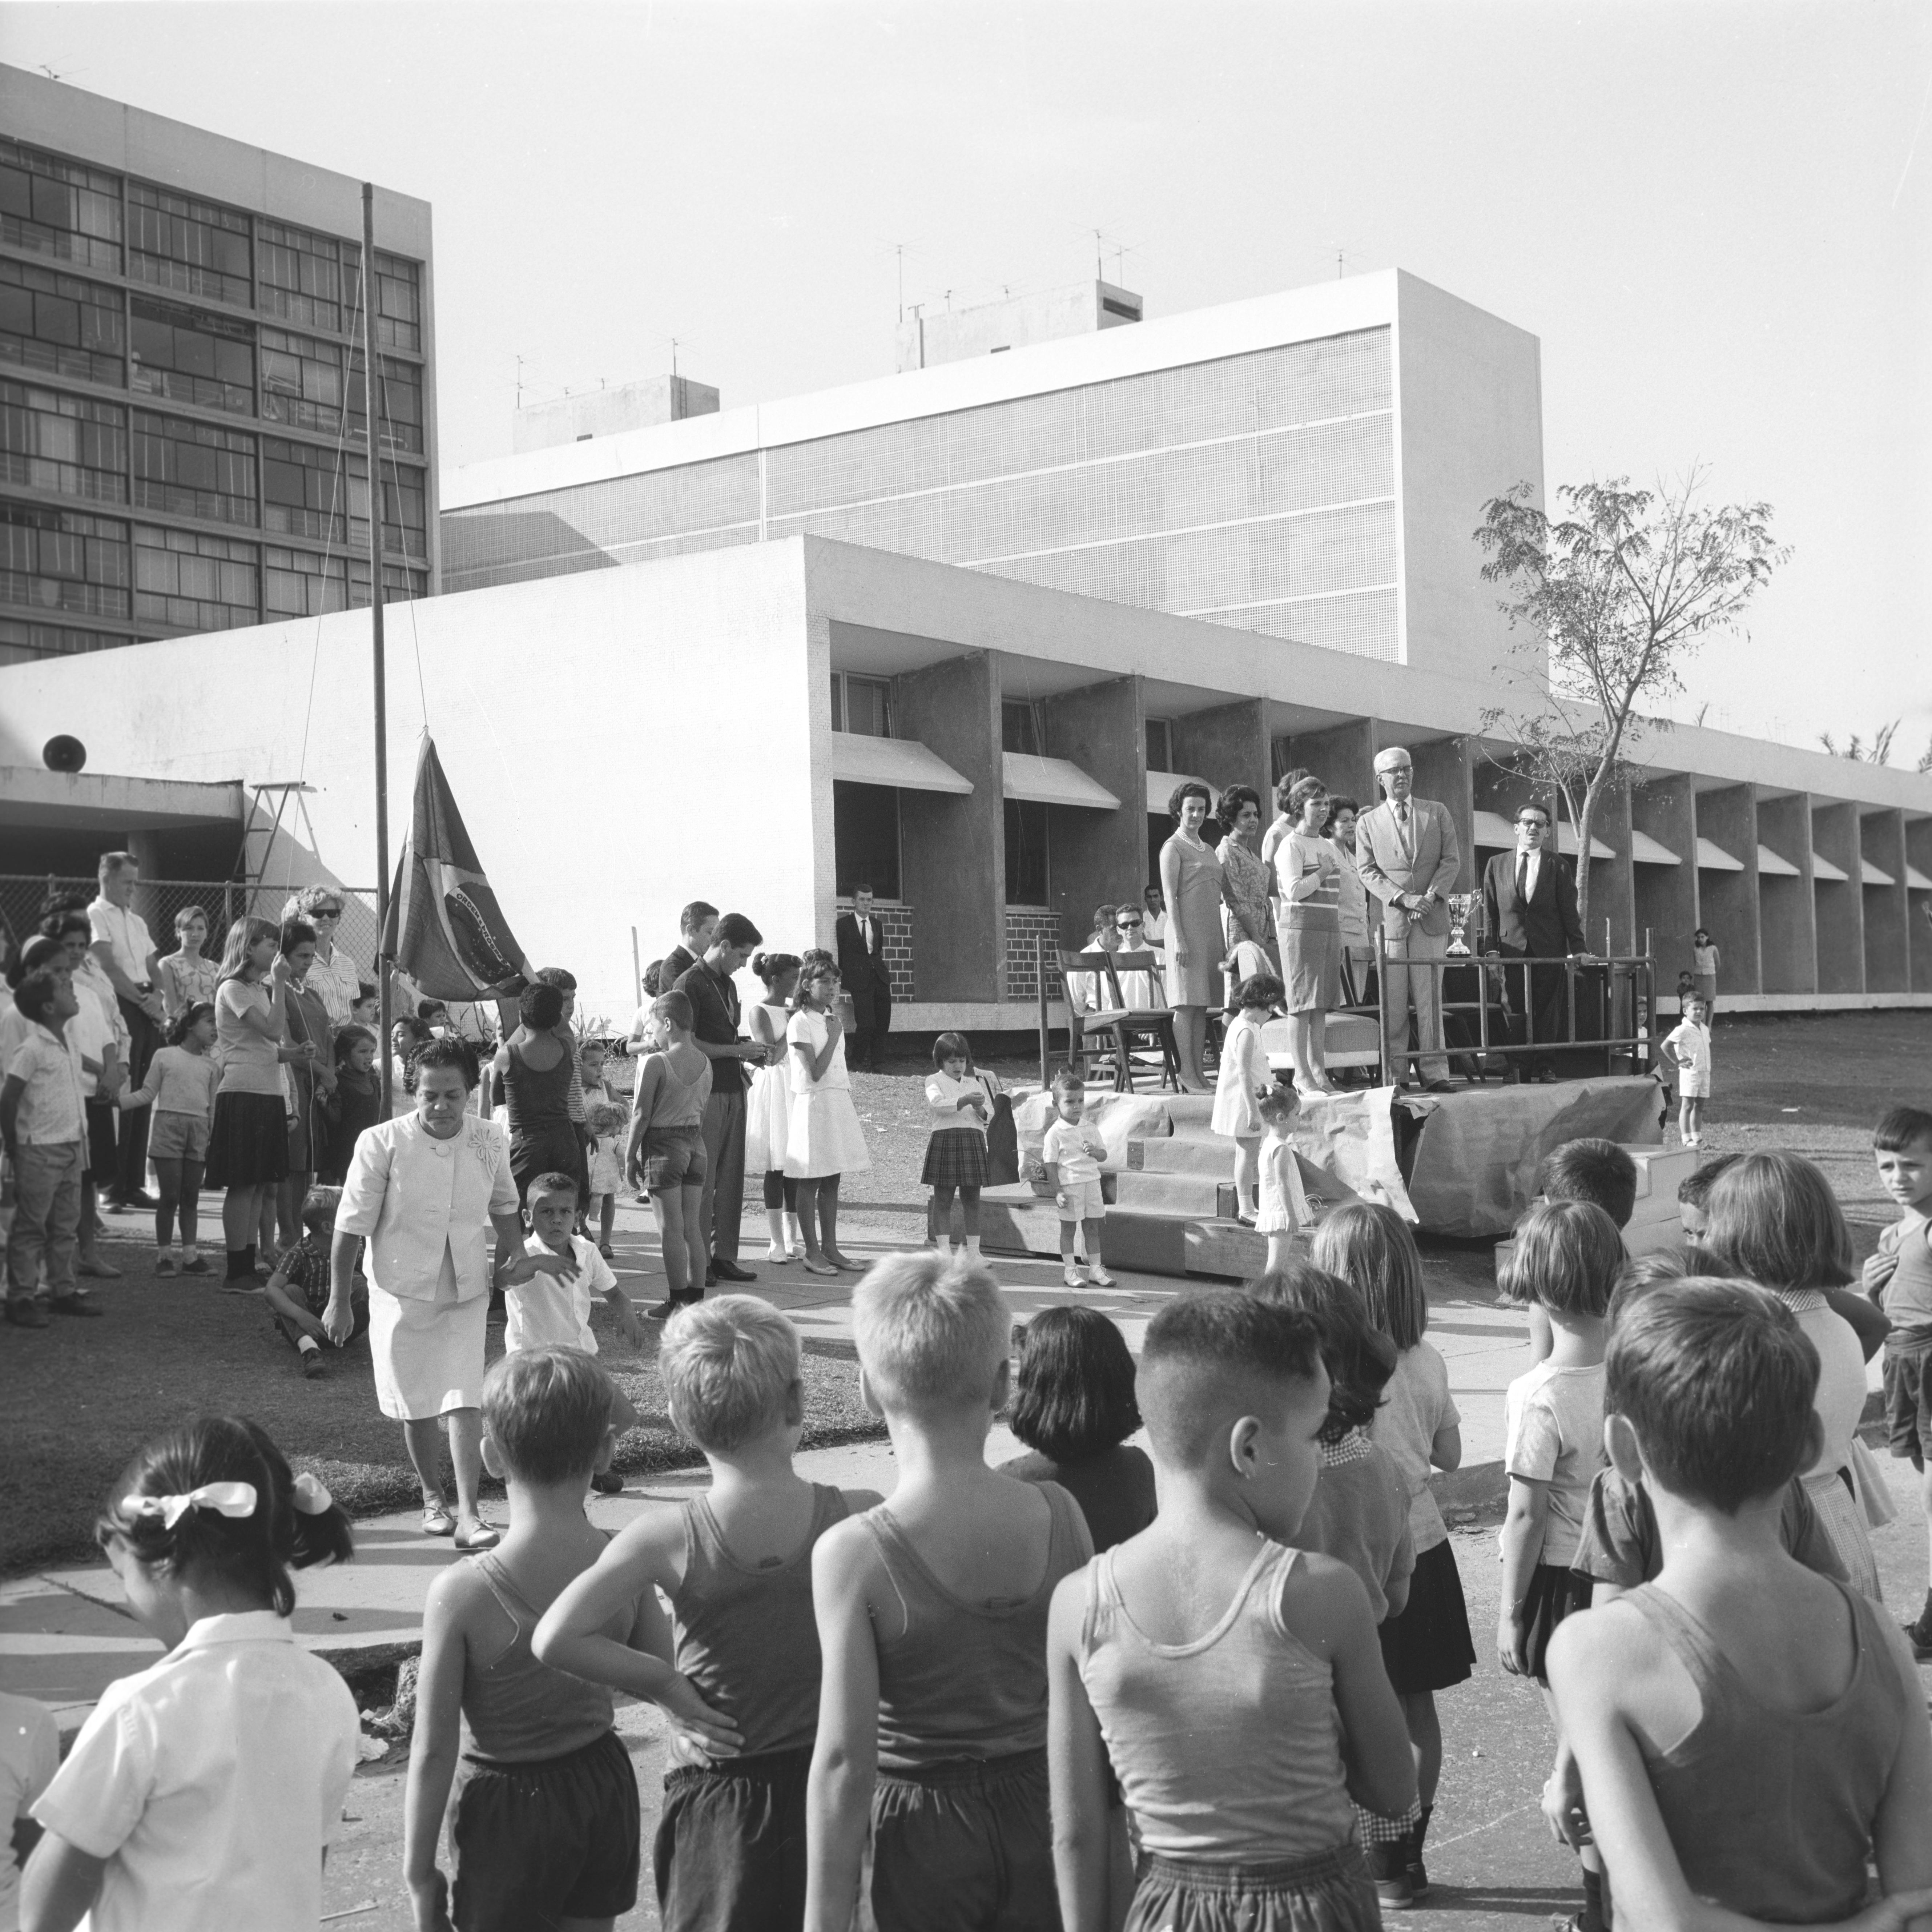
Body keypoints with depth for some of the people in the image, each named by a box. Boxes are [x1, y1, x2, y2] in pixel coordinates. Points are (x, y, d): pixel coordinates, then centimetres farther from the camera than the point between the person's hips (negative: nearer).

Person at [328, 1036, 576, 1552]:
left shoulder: (490, 1141, -6)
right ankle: (433, 1499, 29)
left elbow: (503, 1206, 15)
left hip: (466, 1291, 1)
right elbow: (351, 1227, -9)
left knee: (464, 1402, -9)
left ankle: (469, 1515, -8)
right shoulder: (382, 1143, -16)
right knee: (416, 1405, 9)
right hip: (402, 1291, -1)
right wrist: (339, 1302, -6)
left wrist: (516, 1254, 6)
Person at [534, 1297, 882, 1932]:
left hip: (717, 1802, -1)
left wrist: (664, 1683, -9)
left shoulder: (667, 1537, -15)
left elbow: (555, 1640, -19)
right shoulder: (858, 1520, -14)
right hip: (831, 1787, 1)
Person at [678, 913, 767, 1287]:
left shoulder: (727, 985, 17)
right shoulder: (691, 983, -10)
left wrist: (748, 1056, 7)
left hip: (733, 1091, 8)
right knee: (702, 1180, -4)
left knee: (731, 1179, 9)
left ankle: (723, 1256, 14)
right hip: (705, 1092, -8)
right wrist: (737, 1051, -14)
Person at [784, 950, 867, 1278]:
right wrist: (834, 1037, -15)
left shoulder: (833, 1019, 14)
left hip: (839, 1102, 8)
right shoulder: (800, 1022, -10)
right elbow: (816, 1072, -17)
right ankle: (813, 1252, 1)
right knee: (811, 1182, -2)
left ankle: (830, 1247, 15)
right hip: (813, 1103, -8)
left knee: (832, 1181, 10)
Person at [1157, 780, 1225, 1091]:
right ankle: (1187, 1074, -8)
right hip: (1187, 929, -7)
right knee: (1186, 1005, -8)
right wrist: (1179, 939, -17)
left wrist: (1223, 941, 18)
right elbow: (1170, 896, -9)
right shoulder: (1174, 847, -2)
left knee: (1202, 1006, 6)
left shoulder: (1207, 849, 20)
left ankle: (1199, 1073, 7)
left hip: (1210, 931, 7)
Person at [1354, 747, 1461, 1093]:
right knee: (1393, 1002, -2)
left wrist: (1432, 896, -9)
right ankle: (1395, 1076, 1)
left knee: (1430, 999, 0)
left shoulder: (1437, 813, 12)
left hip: (1432, 919, 1)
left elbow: (1452, 860, 6)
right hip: (1390, 919, -1)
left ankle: (1434, 1073, 2)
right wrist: (1402, 898, -12)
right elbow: (1367, 871, 2)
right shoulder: (1368, 822, 9)